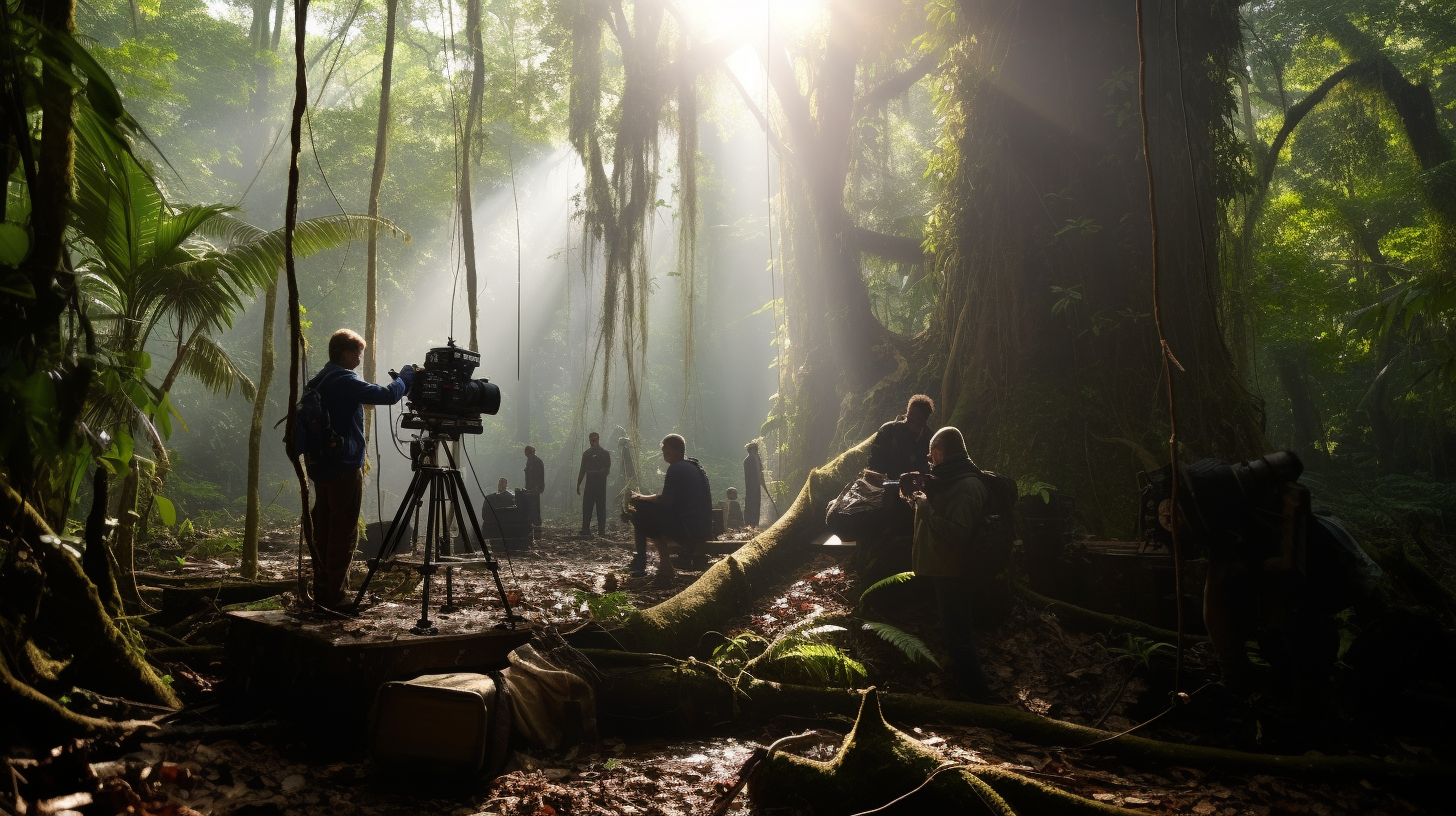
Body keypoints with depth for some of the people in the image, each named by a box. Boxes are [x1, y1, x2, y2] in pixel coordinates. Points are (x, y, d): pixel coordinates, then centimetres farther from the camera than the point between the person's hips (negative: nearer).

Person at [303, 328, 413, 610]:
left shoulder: (318, 381, 13)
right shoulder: (345, 381, -15)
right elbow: (388, 395, -20)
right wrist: (406, 377, -3)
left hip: (320, 467, 9)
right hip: (344, 468, -9)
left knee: (323, 529, 13)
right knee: (344, 532, -5)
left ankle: (321, 592, 18)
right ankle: (334, 596, -4)